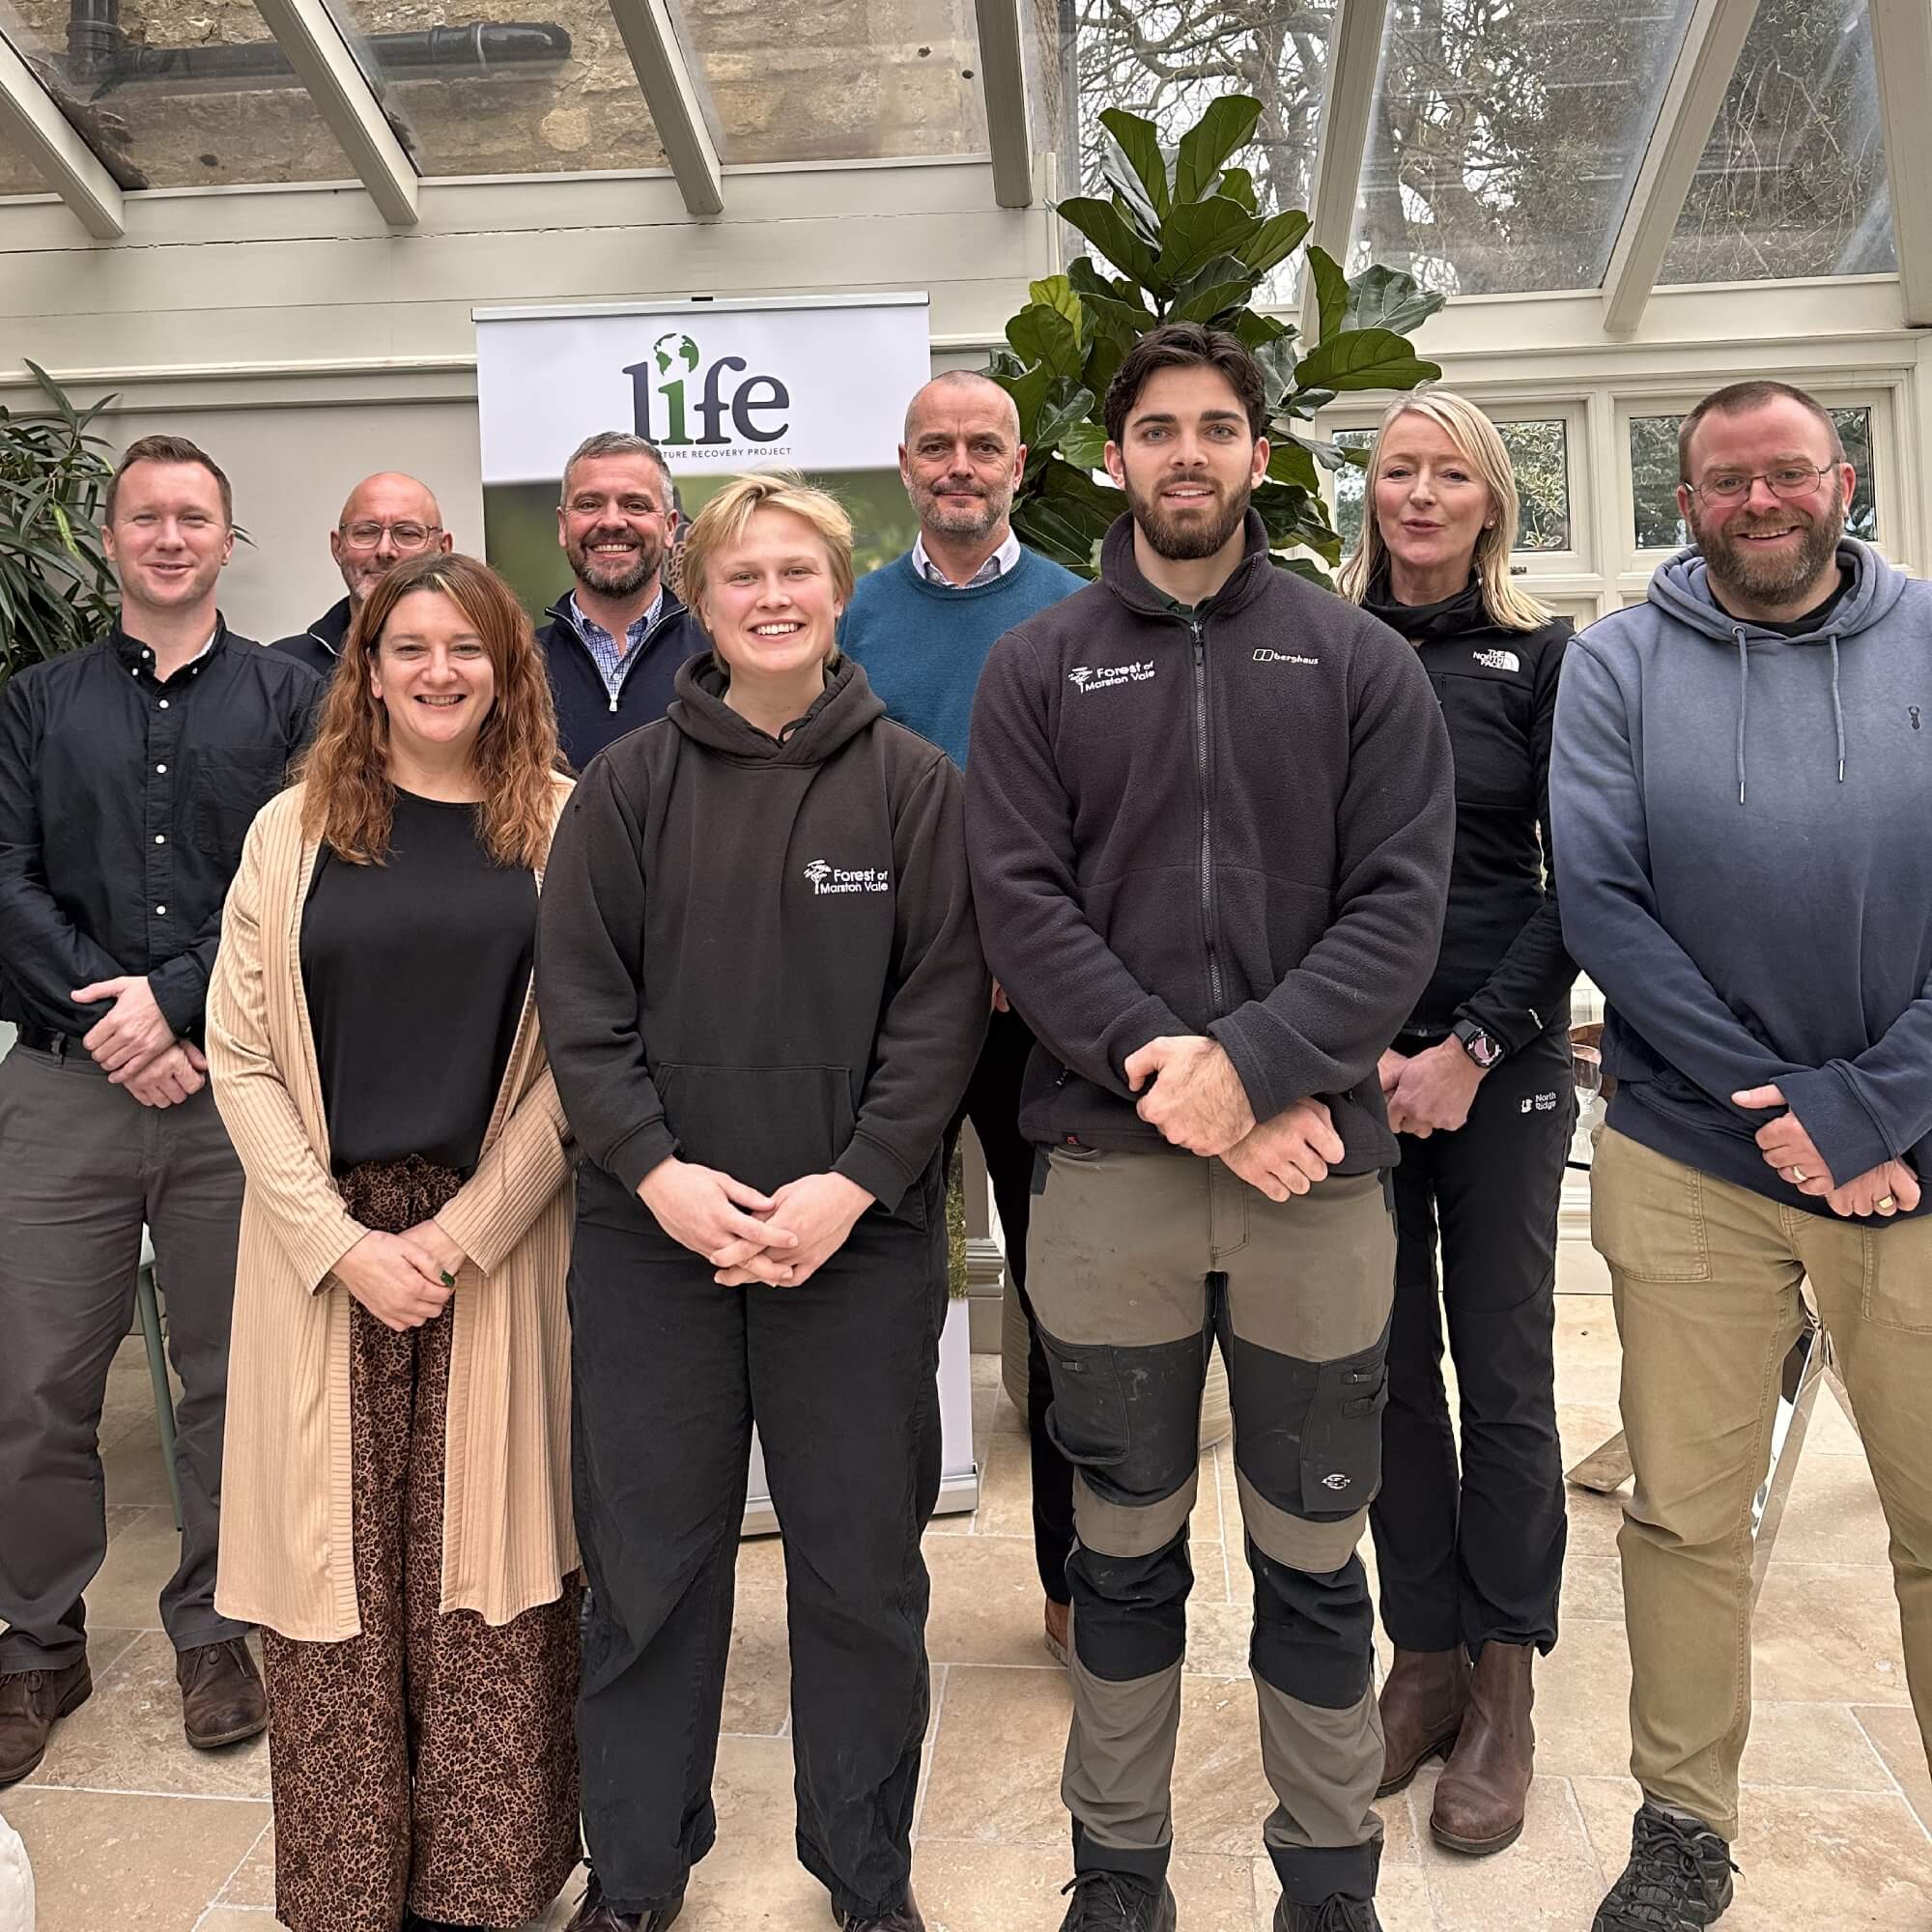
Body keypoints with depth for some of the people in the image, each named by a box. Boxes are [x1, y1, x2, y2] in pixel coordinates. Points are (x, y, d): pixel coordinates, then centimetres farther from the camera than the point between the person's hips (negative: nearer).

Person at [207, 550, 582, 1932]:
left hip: (500, 1245, -1)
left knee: (487, 1561, 4)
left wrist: (461, 1234, -10)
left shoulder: (562, 830, 2)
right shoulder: (295, 831, 6)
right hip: (323, 1247, 1)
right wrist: (341, 1239, -7)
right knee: (336, 1568, 6)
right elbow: (243, 1053, 2)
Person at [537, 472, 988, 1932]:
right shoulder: (631, 784, 5)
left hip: (862, 1240, -1)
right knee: (650, 1562, 13)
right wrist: (656, 1170, -12)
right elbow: (578, 998, 1)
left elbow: (945, 1004, -3)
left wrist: (851, 1185, -13)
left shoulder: (914, 782, 2)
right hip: (653, 1235, 1)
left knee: (862, 1570, 11)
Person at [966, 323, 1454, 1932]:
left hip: (1320, 1162, 0)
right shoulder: (1037, 669, 8)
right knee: (1125, 1544, 13)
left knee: (1313, 1554, 11)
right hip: (1106, 1160, 1)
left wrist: (1251, 1063, -15)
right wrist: (1163, 1070, -14)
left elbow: (1401, 903, -2)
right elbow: (1021, 902, -2)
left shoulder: (1360, 661, 8)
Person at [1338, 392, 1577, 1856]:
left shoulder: (1541, 657, 3)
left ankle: (1502, 1690, 18)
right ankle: (1425, 1658, 22)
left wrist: (1473, 1046, -9)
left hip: (1501, 1067, -1)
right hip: (1348, 1062, 1)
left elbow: (1580, 883, 0)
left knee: (1504, 1379, 3)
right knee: (1390, 1369, 6)